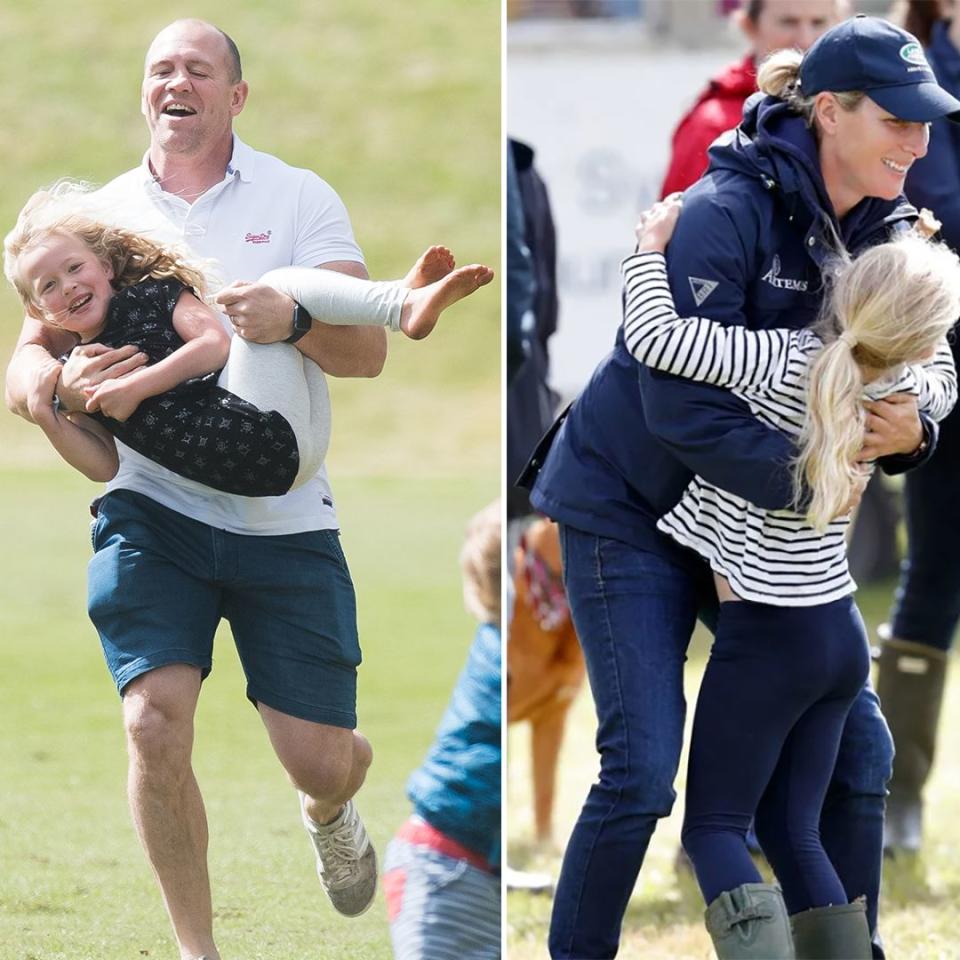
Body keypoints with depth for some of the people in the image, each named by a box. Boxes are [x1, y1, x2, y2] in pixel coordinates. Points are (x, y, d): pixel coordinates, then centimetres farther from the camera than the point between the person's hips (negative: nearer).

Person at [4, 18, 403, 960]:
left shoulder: (298, 198, 2)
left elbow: (368, 350, -6)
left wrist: (291, 323, -28)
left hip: (283, 520, 0)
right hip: (152, 512, 0)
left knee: (320, 758, 0)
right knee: (155, 724, -17)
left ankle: (327, 814, 40)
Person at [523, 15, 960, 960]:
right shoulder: (729, 210, -24)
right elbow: (681, 405, -29)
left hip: (752, 517, 7)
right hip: (629, 505, -7)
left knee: (853, 745, 6)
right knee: (642, 772, -13)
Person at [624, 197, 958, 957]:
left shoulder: (783, 365, -21)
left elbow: (654, 337, -23)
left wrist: (652, 245, -7)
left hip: (767, 637, -6)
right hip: (840, 636, 6)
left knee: (715, 827, 2)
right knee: (792, 832, 13)